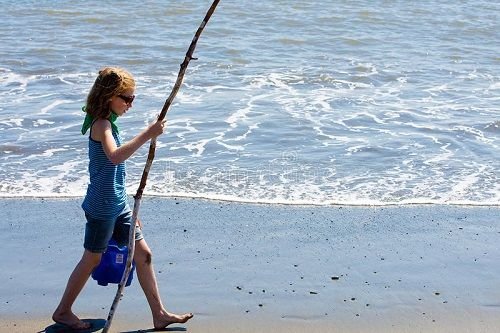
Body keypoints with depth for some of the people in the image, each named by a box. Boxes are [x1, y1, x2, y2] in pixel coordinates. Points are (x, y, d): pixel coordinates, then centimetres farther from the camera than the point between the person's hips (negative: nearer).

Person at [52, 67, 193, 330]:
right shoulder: (101, 123, -17)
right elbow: (115, 156, -38)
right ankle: (63, 311, 24)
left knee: (143, 254, 8)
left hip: (118, 204, 9)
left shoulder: (108, 123, 13)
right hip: (102, 206, -9)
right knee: (92, 259, 5)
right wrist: (147, 135, -39)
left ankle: (159, 314, 14)